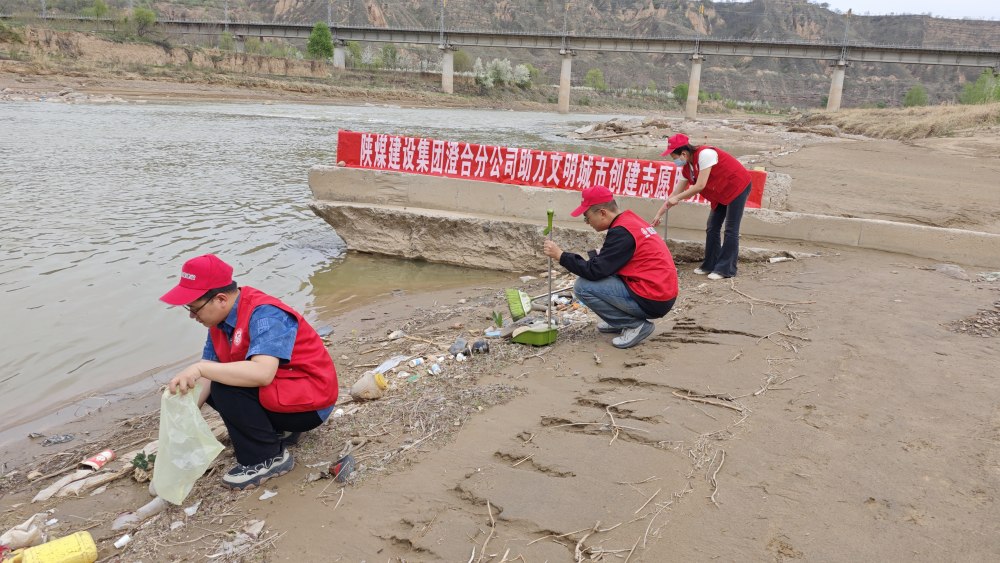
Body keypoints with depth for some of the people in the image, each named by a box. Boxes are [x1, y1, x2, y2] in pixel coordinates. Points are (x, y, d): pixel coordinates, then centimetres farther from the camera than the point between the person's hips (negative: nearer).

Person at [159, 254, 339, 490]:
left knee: (226, 389, -27)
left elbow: (262, 373, -40)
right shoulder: (220, 320, 1)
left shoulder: (265, 315, -26)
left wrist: (200, 368, -39)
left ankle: (269, 458, -9)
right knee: (210, 385, 12)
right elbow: (209, 373, 0)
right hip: (276, 390, 10)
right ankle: (277, 430, 13)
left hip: (310, 402, -9)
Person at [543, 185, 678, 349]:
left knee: (583, 286, -11)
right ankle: (620, 321, 17)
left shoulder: (621, 232, -17)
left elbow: (594, 271, -19)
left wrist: (560, 255, -12)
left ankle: (635, 325, -4)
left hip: (652, 302, -9)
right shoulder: (631, 220, 11)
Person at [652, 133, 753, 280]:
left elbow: (700, 185, -30)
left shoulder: (705, 154, -27)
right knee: (712, 229, 7)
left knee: (731, 229, -7)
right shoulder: (686, 168, -1)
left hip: (738, 187, -9)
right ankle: (710, 265, 15)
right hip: (721, 194, 9)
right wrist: (658, 214, 3)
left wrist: (677, 198, -24)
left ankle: (725, 269, -5)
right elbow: (675, 193, 4)